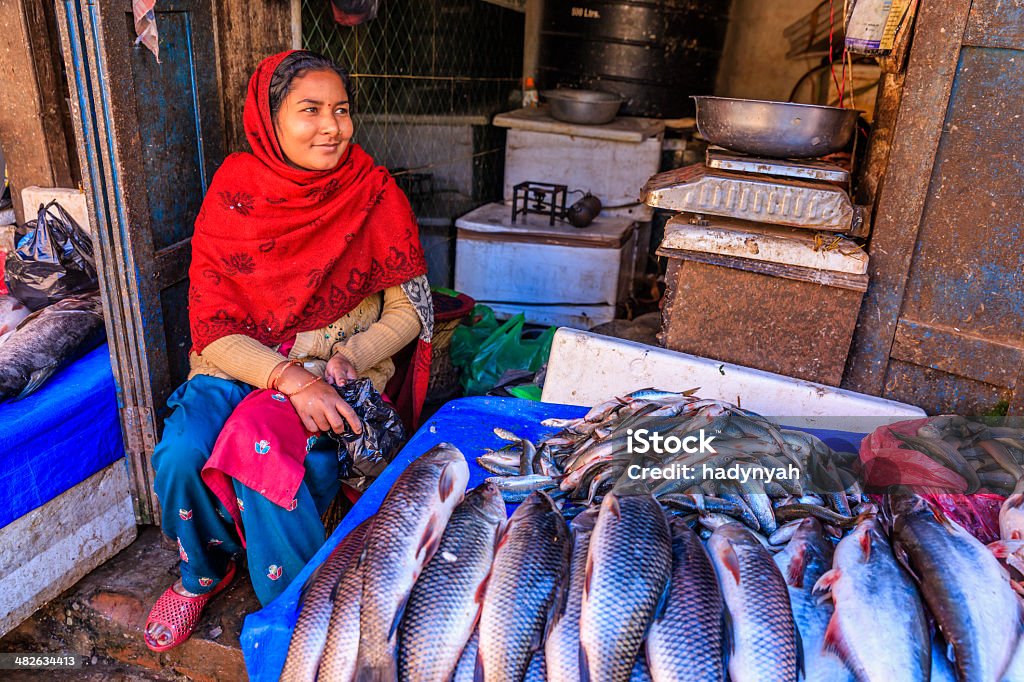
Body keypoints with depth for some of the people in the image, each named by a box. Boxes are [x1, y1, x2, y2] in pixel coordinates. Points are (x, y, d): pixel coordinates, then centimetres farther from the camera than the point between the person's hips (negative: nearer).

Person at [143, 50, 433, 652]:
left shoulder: (376, 195, -7)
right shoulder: (232, 194, -5)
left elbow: (410, 309, -2)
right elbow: (213, 326, -9)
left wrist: (351, 357, -20)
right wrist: (291, 379, -25)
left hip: (340, 369, -2)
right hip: (240, 362, 2)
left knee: (265, 462, -28)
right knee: (181, 456, -23)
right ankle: (205, 571, 14)